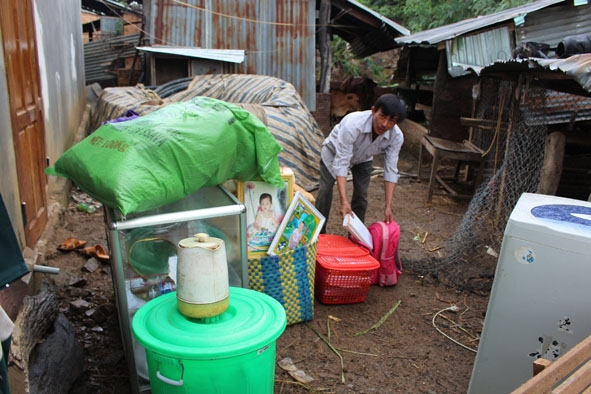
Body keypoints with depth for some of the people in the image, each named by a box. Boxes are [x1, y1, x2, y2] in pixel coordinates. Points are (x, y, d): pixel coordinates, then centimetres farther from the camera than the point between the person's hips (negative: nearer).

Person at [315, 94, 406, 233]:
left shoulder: (396, 136, -32)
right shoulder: (353, 124, -46)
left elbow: (391, 170, -26)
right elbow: (341, 163, -45)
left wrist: (388, 207, -32)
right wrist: (344, 201, -51)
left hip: (363, 158, 3)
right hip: (335, 151, -3)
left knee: (361, 195, -2)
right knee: (325, 189, -9)